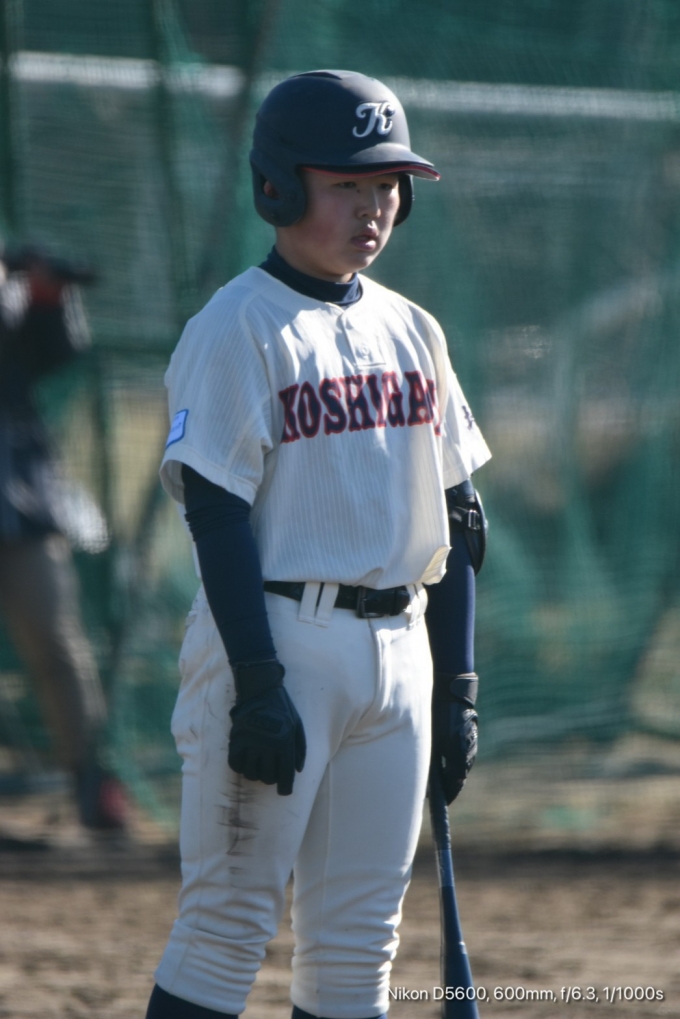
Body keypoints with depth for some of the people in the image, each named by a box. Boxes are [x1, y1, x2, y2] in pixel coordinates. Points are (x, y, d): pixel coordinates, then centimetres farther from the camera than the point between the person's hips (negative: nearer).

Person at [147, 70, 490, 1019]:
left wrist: (458, 685, 13)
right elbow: (218, 515, -12)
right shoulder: (236, 328, -7)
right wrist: (259, 684, -20)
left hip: (397, 649, 7)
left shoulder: (411, 330, 14)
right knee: (229, 923, -7)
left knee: (360, 941, 7)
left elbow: (453, 515, 17)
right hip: (279, 640, -7)